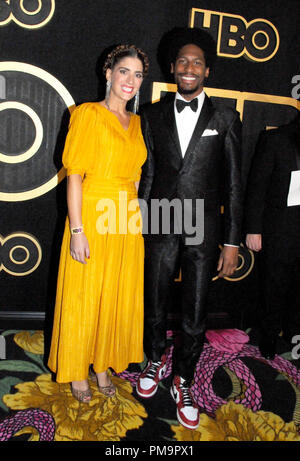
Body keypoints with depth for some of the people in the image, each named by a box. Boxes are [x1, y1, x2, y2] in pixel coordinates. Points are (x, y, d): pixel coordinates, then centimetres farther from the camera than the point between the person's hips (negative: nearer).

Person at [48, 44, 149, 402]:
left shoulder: (136, 122, 13)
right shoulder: (88, 114, -5)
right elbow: (74, 175, -11)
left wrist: (135, 218, 8)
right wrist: (77, 230, -16)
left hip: (125, 224, 6)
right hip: (91, 218, -5)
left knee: (117, 297, 13)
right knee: (83, 297, 7)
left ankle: (103, 365, 32)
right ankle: (77, 373, 27)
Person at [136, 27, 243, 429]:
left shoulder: (225, 119, 2)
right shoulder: (153, 115, 7)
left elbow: (233, 184, 1)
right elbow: (147, 175, 7)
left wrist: (232, 242, -3)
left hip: (204, 231, -1)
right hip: (160, 229, 2)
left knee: (195, 316, 7)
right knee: (154, 308, 14)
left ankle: (182, 381, 32)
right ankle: (156, 362, 43)